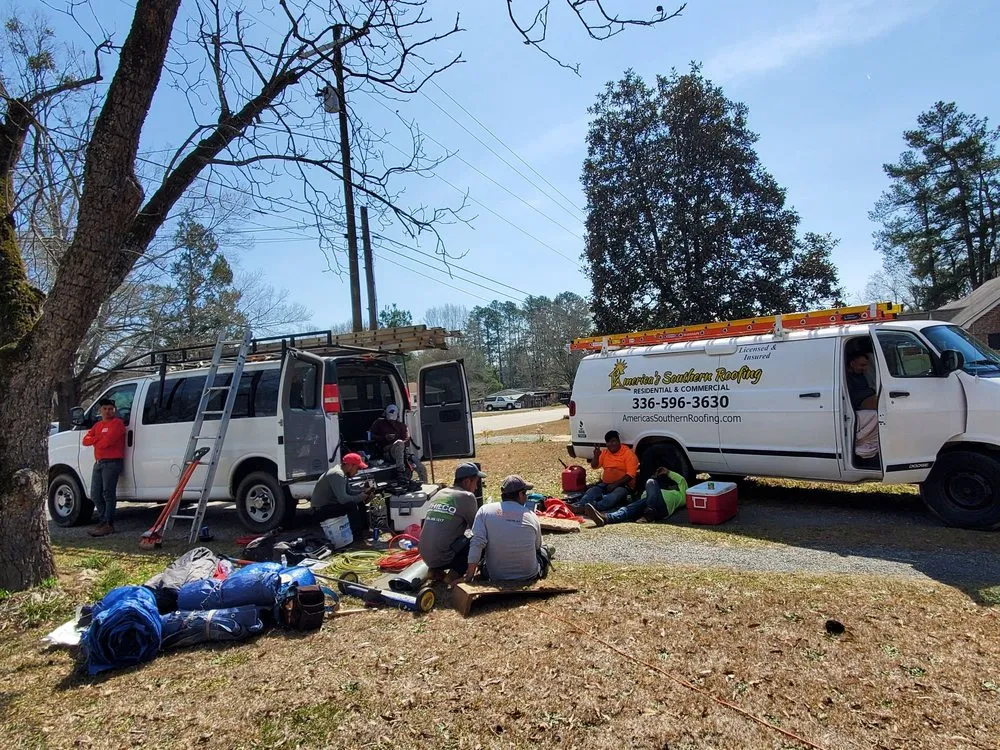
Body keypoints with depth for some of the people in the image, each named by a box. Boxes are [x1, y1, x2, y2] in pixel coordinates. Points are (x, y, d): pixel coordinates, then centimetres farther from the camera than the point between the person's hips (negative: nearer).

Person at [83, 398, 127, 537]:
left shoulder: (117, 423, -6)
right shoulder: (98, 425, 21)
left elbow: (107, 441, -17)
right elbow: (86, 440, 10)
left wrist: (95, 441, 2)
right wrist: (99, 438, -7)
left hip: (112, 462, -9)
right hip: (98, 463, 9)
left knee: (108, 494, -10)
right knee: (95, 494, 11)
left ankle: (108, 525, -9)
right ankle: (103, 520, 22)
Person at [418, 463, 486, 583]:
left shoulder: (440, 493, 12)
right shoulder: (467, 496, -8)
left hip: (425, 556, 8)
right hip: (443, 558, -8)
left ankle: (436, 570, 16)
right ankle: (456, 574, -2)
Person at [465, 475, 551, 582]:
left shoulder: (485, 510, -8)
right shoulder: (532, 516, -4)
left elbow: (477, 543, -16)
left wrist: (470, 574, -12)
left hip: (495, 576, 0)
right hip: (528, 576, 0)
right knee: (542, 551, 30)